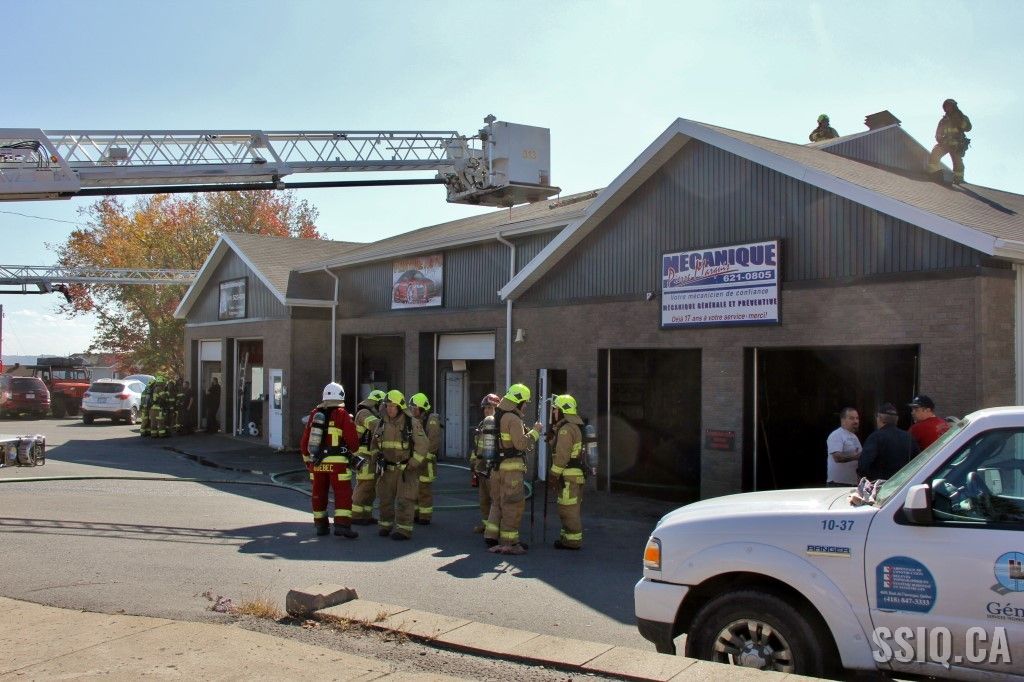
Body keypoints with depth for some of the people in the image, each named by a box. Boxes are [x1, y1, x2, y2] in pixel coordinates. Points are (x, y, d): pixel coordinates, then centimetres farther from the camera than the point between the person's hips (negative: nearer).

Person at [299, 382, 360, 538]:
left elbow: (304, 440, 13)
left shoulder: (314, 414, 9)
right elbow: (352, 439, -8)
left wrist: (307, 459, 24)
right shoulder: (342, 415, -6)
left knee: (319, 493, 15)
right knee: (343, 493, -3)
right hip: (337, 462, -5)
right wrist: (352, 451, 14)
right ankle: (342, 524, -14)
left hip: (316, 462, 5)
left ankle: (320, 525, 22)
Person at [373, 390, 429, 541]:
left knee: (405, 500, -6)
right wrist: (379, 459, 12)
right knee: (385, 498, 9)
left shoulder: (413, 424, -11)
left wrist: (411, 465, -13)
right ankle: (385, 525, 22)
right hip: (387, 469, 5)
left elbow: (423, 446, -11)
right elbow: (376, 444, 19)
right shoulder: (382, 424, 4)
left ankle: (403, 529, -2)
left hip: (406, 469, -5)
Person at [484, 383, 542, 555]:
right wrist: (534, 432, -9)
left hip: (497, 466, 9)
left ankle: (491, 535, 22)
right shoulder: (513, 419, -15)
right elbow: (521, 443, -22)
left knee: (498, 501, 18)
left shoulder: (497, 417, 15)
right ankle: (509, 543, -1)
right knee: (513, 504, -3)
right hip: (511, 466, -9)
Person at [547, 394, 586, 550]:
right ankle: (567, 537, 25)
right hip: (576, 474, 11)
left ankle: (573, 540, 0)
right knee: (570, 509, 17)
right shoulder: (574, 427, 18)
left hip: (568, 477, -11)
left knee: (568, 510, -5)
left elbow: (562, 456, -21)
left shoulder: (566, 429, -16)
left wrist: (553, 476, -17)